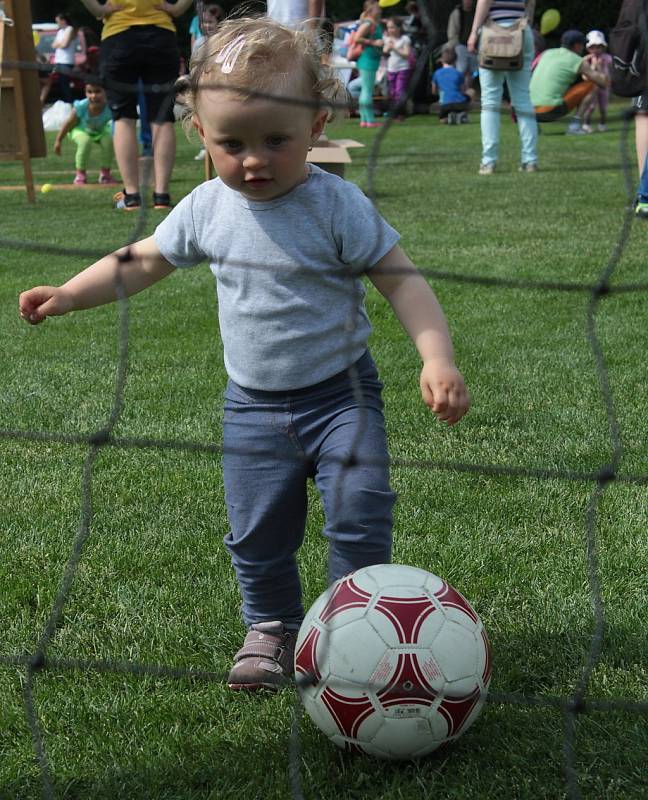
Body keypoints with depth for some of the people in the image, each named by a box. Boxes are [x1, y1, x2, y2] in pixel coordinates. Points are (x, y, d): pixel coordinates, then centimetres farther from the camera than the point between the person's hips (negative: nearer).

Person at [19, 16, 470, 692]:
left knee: (360, 514, -12)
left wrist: (437, 359, -28)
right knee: (256, 533, 7)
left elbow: (402, 281, -16)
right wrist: (67, 294, 7)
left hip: (340, 392, -3)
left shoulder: (336, 205, -15)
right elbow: (142, 261, 12)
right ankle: (272, 630, 30)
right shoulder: (207, 209, -3)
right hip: (253, 406, 3)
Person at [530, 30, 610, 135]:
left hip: (531, 111, 6)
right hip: (551, 110, -6)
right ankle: (574, 124, -1)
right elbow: (605, 82, 6)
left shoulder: (547, 53, 19)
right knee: (590, 83, 9)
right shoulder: (578, 62, 3)